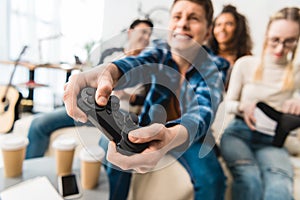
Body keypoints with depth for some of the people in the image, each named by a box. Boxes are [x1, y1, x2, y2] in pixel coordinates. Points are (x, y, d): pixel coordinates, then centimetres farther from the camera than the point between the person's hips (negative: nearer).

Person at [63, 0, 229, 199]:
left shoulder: (215, 67, -18)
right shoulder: (161, 52, -12)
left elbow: (203, 110, -37)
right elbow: (136, 64, -35)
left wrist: (170, 137, -61)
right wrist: (106, 72, -60)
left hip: (190, 134, -1)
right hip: (149, 127, 2)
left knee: (212, 179, -26)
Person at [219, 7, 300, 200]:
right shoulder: (245, 63, 3)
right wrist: (243, 107, -15)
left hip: (272, 139, 1)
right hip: (238, 131, -1)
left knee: (280, 184, -33)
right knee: (249, 179, -32)